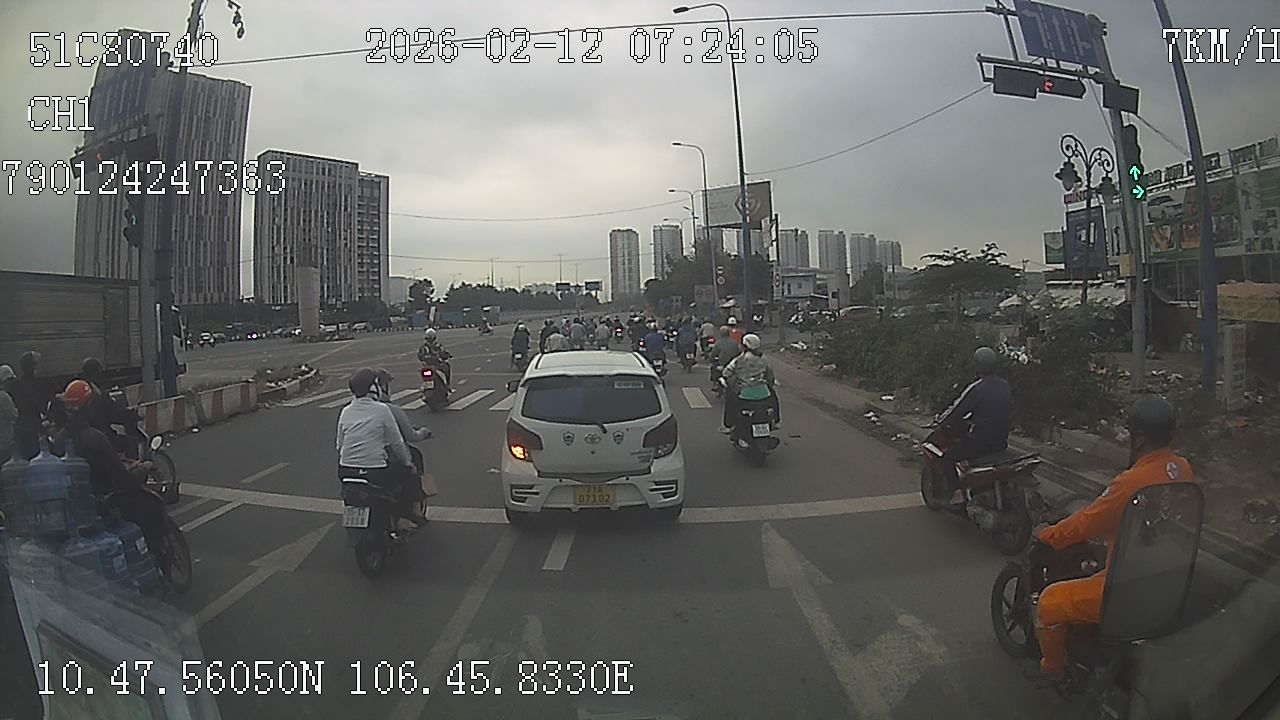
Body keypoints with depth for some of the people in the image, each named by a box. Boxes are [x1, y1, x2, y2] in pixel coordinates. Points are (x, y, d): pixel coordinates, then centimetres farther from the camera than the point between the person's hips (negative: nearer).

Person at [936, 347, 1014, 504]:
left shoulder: (976, 388, -16)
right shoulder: (1005, 386, 6)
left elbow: (957, 409, -12)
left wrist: (940, 420, 6)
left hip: (980, 440, -7)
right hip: (1002, 441, 7)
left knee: (948, 458, 6)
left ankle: (957, 491, -6)